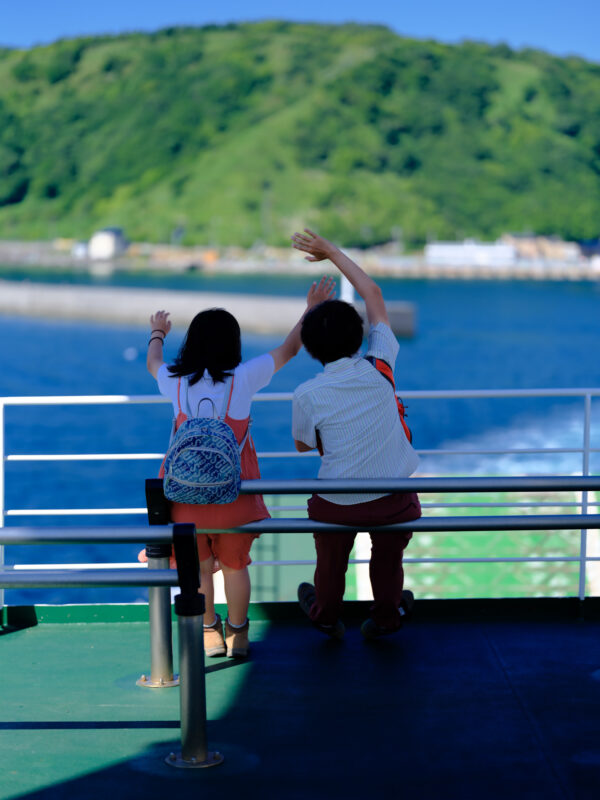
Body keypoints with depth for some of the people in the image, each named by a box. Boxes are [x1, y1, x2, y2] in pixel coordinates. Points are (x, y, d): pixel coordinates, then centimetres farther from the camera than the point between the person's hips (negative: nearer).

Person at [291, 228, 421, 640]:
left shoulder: (308, 395, -12)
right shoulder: (379, 367, -8)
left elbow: (303, 444, 8)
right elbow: (374, 294, 4)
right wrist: (332, 251, 10)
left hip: (337, 504, -1)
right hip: (394, 498, 1)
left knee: (331, 561, 27)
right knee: (388, 558, 27)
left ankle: (326, 616, 51)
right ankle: (385, 617, 48)